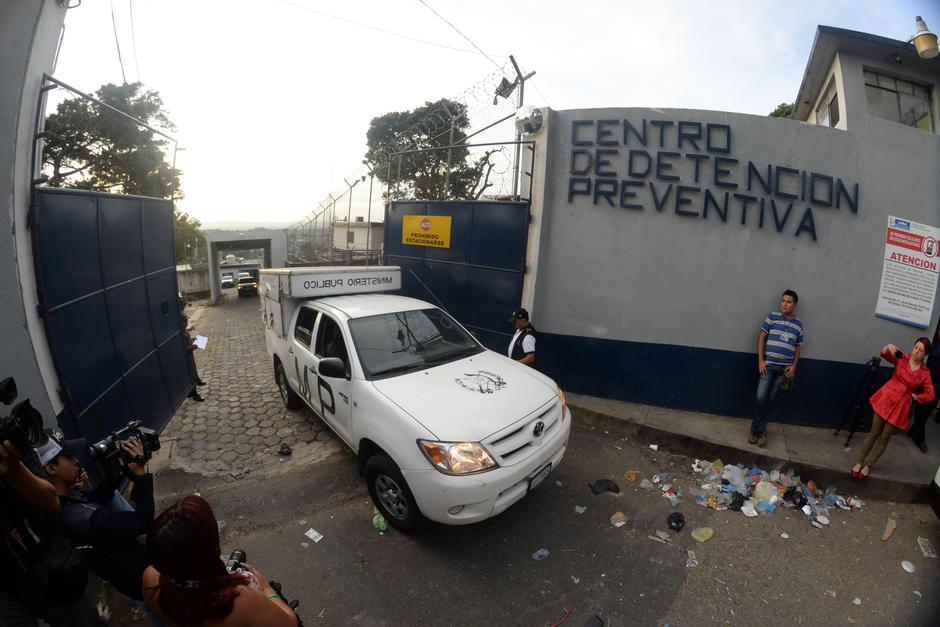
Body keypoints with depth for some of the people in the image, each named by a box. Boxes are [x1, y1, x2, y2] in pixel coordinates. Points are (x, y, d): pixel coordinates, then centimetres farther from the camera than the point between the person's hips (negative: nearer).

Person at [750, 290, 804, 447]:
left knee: (769, 399, 6)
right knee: (761, 397, -8)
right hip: (768, 364, -2)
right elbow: (761, 338, -1)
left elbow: (798, 347, 11)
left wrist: (793, 366, 0)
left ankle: (758, 429, 15)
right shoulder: (773, 316, -1)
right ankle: (759, 429, 9)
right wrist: (761, 360, -7)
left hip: (784, 367, 2)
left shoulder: (798, 324, 7)